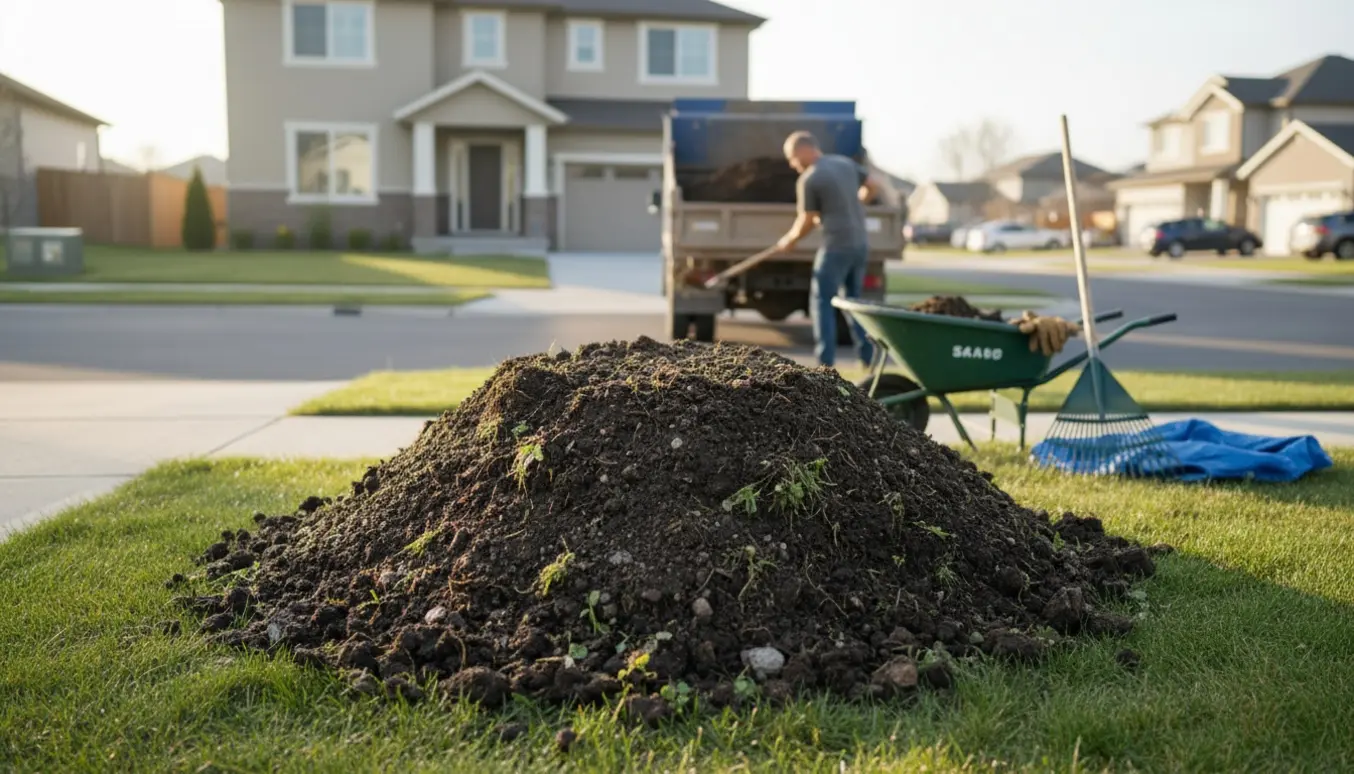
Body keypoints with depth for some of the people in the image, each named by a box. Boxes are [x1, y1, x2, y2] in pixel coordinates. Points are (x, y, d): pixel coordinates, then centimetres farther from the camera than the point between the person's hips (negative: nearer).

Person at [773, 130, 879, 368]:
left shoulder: (809, 179, -13)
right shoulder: (845, 163, 9)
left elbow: (807, 222, -7)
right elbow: (873, 187, 19)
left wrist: (789, 241, 11)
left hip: (836, 246, -8)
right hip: (860, 244, 8)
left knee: (822, 303, 2)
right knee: (853, 300, 20)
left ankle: (826, 364, -1)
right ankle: (868, 357, 19)